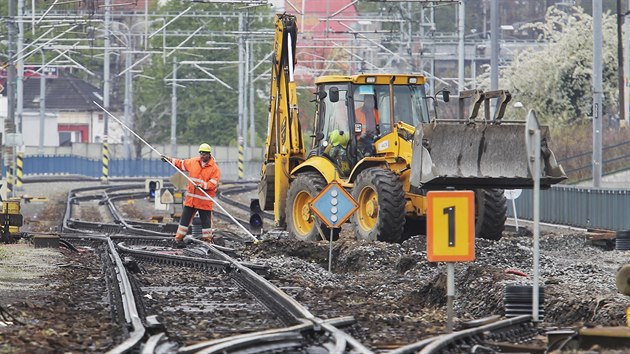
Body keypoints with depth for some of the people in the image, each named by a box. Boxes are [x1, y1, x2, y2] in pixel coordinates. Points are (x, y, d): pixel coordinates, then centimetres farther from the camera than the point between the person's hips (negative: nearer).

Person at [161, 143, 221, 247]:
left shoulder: (214, 168, -7)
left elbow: (213, 184, -14)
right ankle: (179, 238, 13)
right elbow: (181, 164, 22)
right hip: (191, 198, 4)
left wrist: (202, 186, -28)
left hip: (205, 201, -4)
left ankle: (207, 239, 15)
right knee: (185, 218, 6)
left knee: (206, 220, 3)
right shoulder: (193, 162, 7)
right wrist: (170, 160, 19)